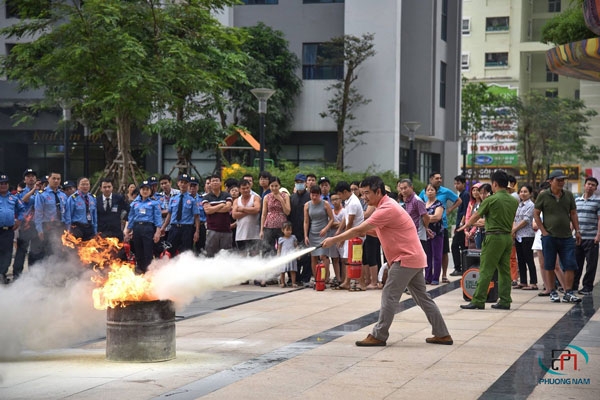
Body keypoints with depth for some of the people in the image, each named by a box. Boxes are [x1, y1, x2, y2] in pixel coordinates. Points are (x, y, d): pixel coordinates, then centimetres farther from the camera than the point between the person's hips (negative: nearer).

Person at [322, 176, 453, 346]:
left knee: (389, 297, -6)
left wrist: (334, 240, -14)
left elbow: (359, 230, -20)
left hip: (406, 259, -10)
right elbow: (364, 230, 18)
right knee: (422, 297, 13)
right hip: (415, 258, 10)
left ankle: (379, 336, -3)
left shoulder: (387, 209, -19)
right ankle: (442, 334, 16)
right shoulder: (386, 206, 14)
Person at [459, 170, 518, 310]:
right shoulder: (514, 201, 7)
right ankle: (505, 301, 12)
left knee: (486, 271, -5)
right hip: (508, 237, 7)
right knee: (505, 270, 11)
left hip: (494, 237, -7)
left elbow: (476, 216, 1)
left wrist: (467, 225, 20)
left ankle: (478, 301, -4)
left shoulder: (491, 200, -11)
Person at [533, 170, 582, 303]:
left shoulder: (569, 195, 9)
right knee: (549, 266, 3)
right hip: (549, 236, -3)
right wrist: (544, 231, -6)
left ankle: (568, 293, 2)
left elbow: (573, 214, 14)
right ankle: (552, 293, 12)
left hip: (567, 237, 3)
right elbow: (536, 214, 1)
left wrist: (577, 231, 7)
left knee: (570, 266, -3)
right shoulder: (543, 196, -1)